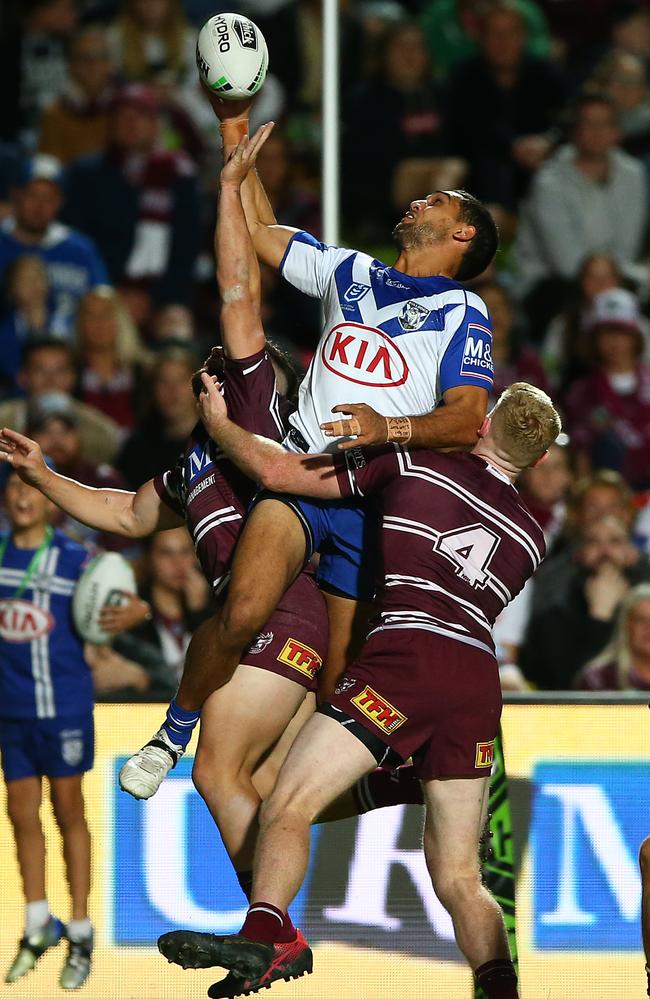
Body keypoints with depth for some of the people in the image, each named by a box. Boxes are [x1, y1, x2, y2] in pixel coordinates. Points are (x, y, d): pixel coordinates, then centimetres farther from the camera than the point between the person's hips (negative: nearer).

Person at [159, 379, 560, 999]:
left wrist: (218, 423, 29)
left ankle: (267, 933, -36)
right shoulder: (529, 537, 25)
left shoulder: (412, 465, 12)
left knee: (288, 806, -13)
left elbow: (276, 471, 11)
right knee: (459, 877, 10)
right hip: (480, 681, 5)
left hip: (406, 652, -5)